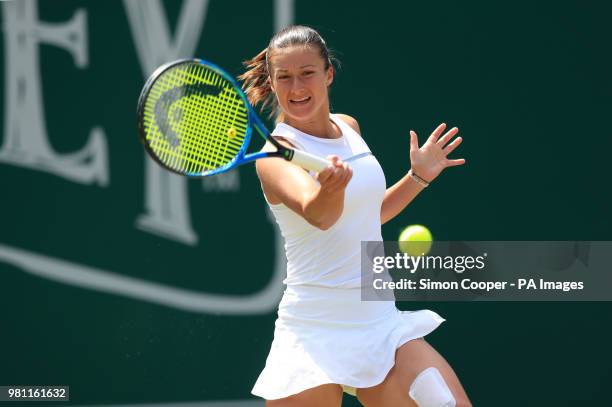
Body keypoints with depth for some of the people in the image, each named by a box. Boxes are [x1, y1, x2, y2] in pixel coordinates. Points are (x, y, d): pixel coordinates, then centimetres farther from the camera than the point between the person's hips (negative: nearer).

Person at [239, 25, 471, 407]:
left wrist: (418, 176, 15)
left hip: (381, 323, 6)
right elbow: (317, 215, -33)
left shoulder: (349, 127, 10)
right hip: (317, 330, -5)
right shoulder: (275, 155, -12)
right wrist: (330, 189, -53)